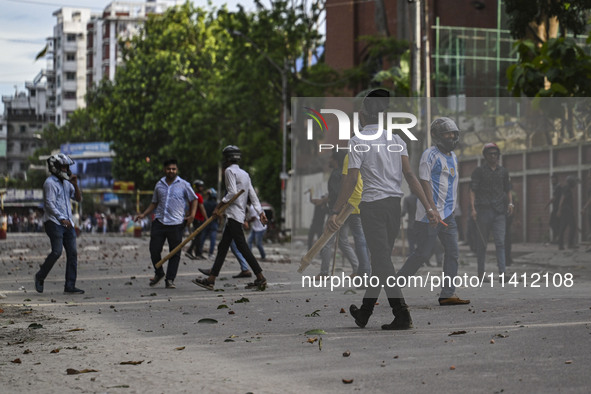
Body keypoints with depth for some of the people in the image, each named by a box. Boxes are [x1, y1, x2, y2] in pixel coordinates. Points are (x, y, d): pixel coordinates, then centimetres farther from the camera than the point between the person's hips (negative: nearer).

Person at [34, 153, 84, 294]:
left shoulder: (66, 182, 18)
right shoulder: (50, 183, -6)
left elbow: (78, 198, 19)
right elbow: (49, 204, -15)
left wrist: (75, 185, 3)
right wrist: (61, 218, -23)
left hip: (67, 223, 8)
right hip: (54, 223, -8)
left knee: (72, 253, 0)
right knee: (56, 252, -15)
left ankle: (70, 286, 1)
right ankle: (40, 277, 6)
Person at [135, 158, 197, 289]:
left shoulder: (184, 185, 4)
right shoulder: (159, 185, 13)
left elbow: (193, 200, 11)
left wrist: (192, 215, -3)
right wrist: (143, 214, 13)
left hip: (176, 224, -3)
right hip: (159, 221, 3)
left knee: (175, 253, -2)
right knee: (154, 250, -1)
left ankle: (169, 280, 5)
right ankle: (159, 273, 22)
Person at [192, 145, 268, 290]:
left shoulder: (230, 171, -6)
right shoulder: (245, 174, 20)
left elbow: (232, 193, -17)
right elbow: (253, 195, 14)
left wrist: (219, 206, -13)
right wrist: (260, 212, 9)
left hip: (234, 215, -10)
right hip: (239, 215, 10)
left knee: (242, 247, -11)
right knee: (223, 247, 9)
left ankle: (261, 277, -13)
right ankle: (211, 280, 8)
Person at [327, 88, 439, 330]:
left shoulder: (358, 141, -7)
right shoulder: (396, 140, 9)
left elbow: (351, 179, -12)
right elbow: (409, 175, 0)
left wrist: (335, 212, -10)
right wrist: (428, 207, -3)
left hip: (373, 204, -6)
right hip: (395, 202, 6)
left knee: (382, 261, -4)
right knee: (381, 258, 15)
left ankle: (402, 316, -12)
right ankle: (364, 314, 27)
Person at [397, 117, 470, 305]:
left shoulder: (453, 157, 17)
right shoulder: (430, 155, -9)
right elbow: (424, 182, -15)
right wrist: (432, 209, -23)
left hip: (448, 214, 8)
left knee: (453, 252, 1)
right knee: (424, 253, -6)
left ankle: (448, 294, 2)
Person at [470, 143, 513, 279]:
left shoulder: (503, 171, 14)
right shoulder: (479, 171, 3)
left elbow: (507, 189, 21)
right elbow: (473, 190, -2)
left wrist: (510, 203, 4)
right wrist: (472, 208, -13)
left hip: (499, 211, 2)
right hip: (483, 210, -2)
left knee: (500, 242, -8)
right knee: (482, 243, 3)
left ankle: (502, 272, -15)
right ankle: (481, 272, 10)